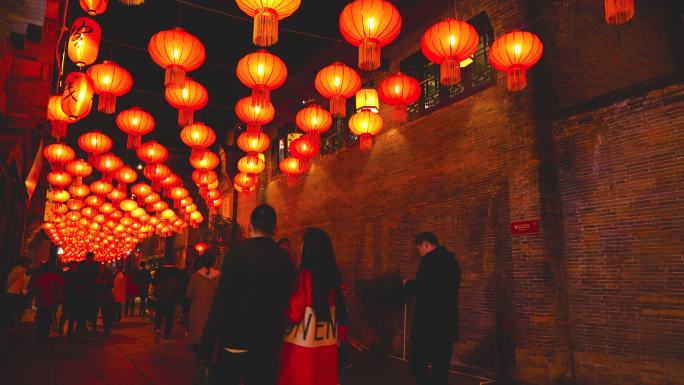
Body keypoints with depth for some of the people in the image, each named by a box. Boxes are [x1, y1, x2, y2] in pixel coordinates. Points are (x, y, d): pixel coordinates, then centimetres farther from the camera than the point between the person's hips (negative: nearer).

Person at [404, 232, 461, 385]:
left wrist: (408, 283, 3)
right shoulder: (451, 260, 15)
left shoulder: (430, 259, -12)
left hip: (430, 325, -9)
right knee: (440, 370, 13)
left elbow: (419, 287, -18)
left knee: (416, 366, -3)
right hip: (447, 325, 9)